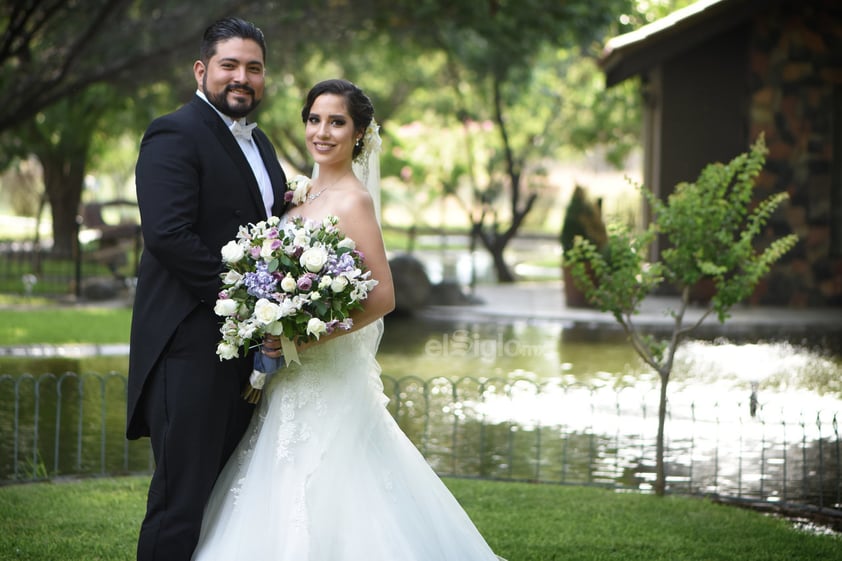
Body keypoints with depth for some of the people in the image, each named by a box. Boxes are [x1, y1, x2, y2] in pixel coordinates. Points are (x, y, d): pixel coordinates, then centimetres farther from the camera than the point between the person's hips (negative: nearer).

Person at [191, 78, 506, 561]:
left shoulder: (352, 200, -13)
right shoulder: (304, 194, 12)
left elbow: (383, 297, -18)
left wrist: (308, 337, -21)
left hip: (329, 380, -8)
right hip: (292, 380, 8)